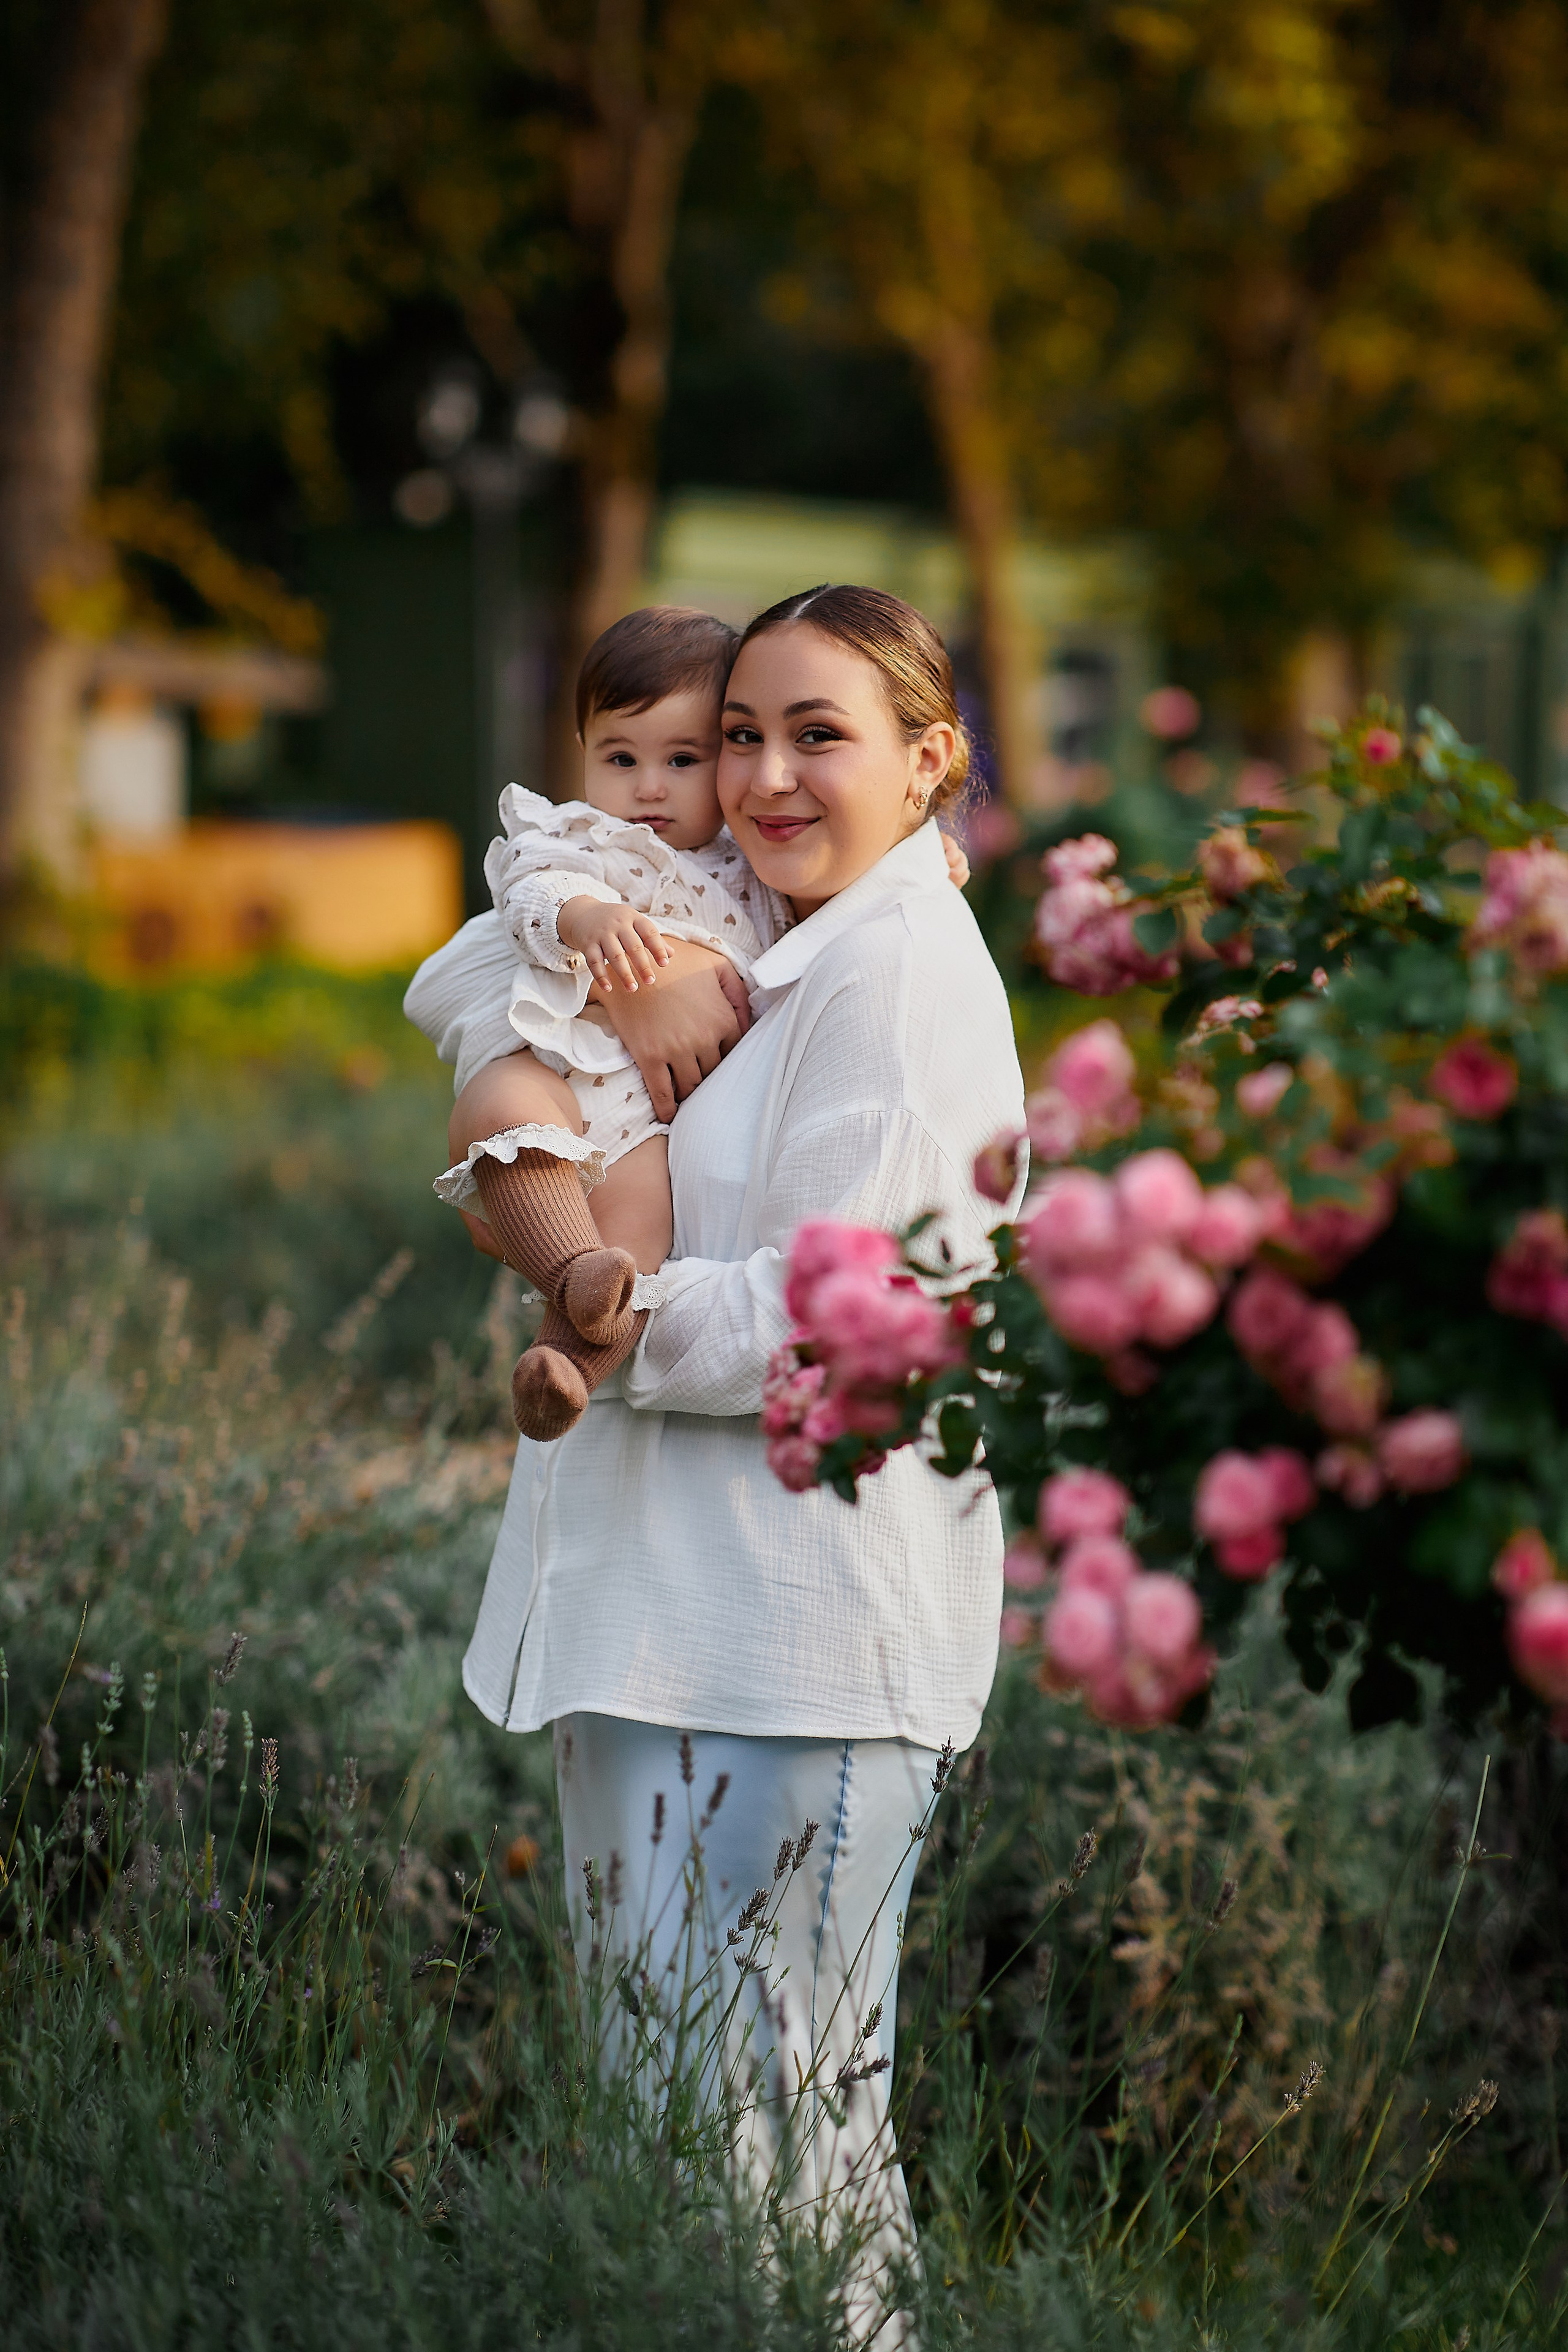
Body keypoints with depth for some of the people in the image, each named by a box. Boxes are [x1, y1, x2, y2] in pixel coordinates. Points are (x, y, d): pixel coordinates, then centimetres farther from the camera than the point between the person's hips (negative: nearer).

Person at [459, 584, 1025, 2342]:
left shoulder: (899, 972, -12)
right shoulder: (796, 959, 18)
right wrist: (644, 1063, 1)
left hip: (804, 1627, -10)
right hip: (697, 1606, 10)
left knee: (752, 2104, -6)